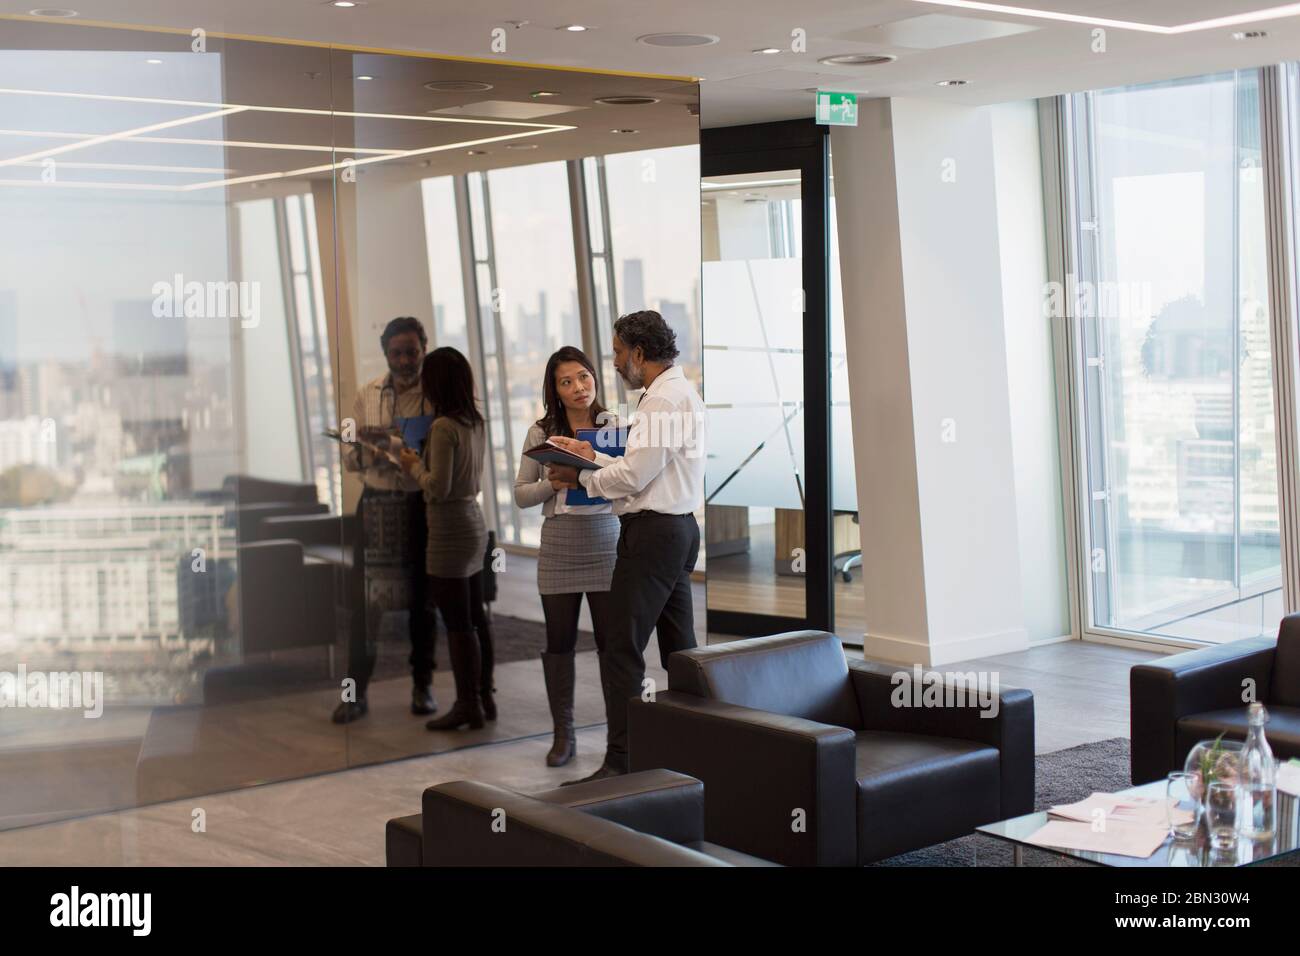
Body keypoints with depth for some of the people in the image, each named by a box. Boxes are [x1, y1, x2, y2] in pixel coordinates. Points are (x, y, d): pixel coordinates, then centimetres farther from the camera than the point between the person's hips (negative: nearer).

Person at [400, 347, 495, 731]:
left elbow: (439, 487, -19)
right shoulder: (476, 423, 7)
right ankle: (484, 697, 21)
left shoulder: (444, 428, -18)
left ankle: (467, 705, 4)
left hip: (450, 531, -9)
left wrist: (414, 467, -3)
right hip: (474, 523, 9)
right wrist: (422, 461, 18)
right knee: (475, 617, 14)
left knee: (457, 623, -2)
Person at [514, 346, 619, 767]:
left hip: (606, 541, -1)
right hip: (558, 546, 1)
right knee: (559, 642, 7)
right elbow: (521, 494, 6)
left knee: (612, 641, 0)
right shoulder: (540, 433, 3)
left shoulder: (616, 427, 3)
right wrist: (553, 484, -12)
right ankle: (563, 735, 18)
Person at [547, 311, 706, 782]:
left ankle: (620, 762, -8)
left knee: (622, 651, -9)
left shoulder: (664, 399, -16)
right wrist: (595, 455, 16)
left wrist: (581, 477, -5)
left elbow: (634, 476, -19)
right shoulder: (679, 391, 16)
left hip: (652, 532, -11)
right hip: (678, 528, 11)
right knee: (680, 649, 14)